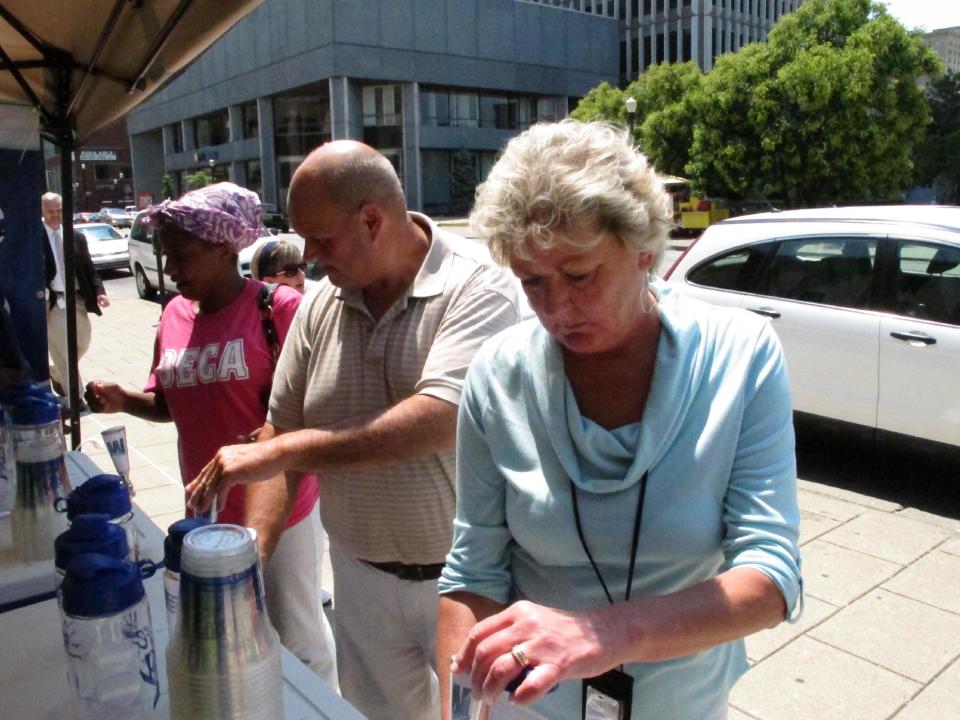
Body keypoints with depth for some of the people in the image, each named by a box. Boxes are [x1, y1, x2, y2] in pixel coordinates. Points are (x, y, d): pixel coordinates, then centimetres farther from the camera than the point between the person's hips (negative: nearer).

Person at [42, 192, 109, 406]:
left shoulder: (77, 237, 8)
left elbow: (90, 269, 9)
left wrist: (99, 291, -6)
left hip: (77, 299, 5)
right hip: (52, 302, -5)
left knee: (82, 345, 17)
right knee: (63, 350, -1)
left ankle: (56, 374, 44)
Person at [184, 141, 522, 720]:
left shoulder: (475, 286, -17)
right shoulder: (321, 307, 0)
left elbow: (438, 420, -30)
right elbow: (282, 429, 5)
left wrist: (282, 451, -28)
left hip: (461, 577, -4)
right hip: (362, 574, 5)